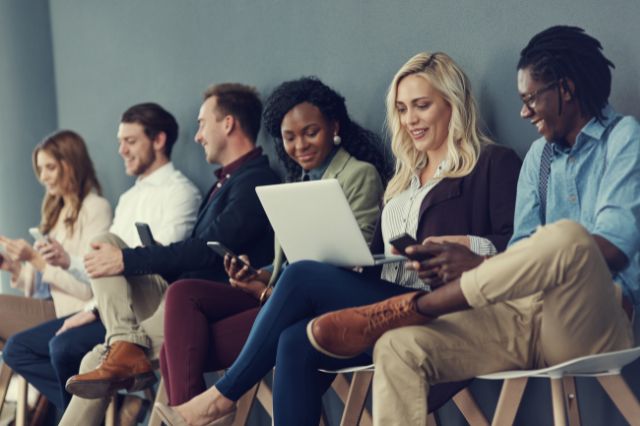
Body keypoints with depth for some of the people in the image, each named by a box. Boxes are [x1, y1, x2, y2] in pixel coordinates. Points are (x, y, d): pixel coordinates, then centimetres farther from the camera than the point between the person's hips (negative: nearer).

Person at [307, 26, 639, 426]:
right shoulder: (539, 155, 22)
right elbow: (522, 255, 14)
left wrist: (480, 264, -19)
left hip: (594, 324, -6)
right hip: (527, 316, 6)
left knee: (565, 236, -37)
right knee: (400, 348, -19)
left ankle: (411, 309, -19)